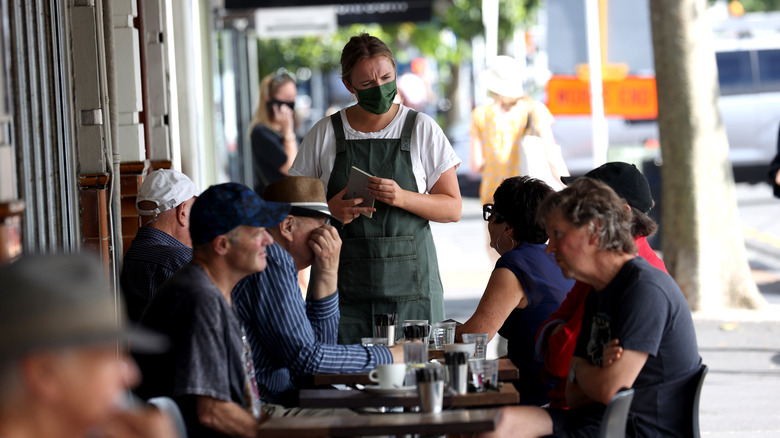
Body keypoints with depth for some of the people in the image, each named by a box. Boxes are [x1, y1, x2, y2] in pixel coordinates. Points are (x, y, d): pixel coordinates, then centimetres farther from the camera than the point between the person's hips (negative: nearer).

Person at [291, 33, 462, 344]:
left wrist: (403, 198, -14)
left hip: (409, 280, 0)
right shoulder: (323, 134, 6)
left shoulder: (423, 129, 5)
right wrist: (330, 210, -11)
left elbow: (453, 208, 3)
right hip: (343, 280, 0)